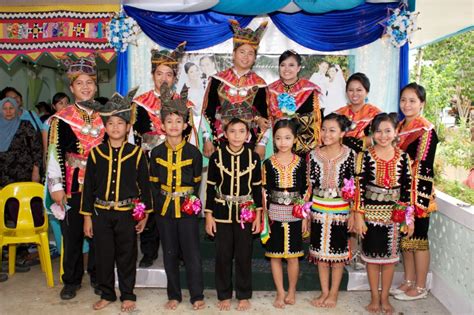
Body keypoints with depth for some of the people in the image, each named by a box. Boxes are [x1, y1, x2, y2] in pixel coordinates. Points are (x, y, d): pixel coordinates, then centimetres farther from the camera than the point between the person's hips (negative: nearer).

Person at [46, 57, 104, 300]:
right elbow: (55, 154, -4)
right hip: (72, 186, -1)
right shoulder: (61, 119, 0)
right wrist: (56, 186, -9)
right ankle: (72, 281, 22)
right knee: (72, 234, 7)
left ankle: (98, 277, 24)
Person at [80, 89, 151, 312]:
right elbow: (88, 186, 4)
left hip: (127, 212, -1)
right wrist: (87, 216, 3)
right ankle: (107, 294, 28)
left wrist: (145, 214, 2)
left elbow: (144, 185, 2)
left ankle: (127, 295, 24)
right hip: (101, 212, 2)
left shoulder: (136, 153, -2)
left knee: (127, 255, 8)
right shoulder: (96, 153, 2)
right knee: (103, 255, 10)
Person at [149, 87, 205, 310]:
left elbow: (197, 182, 5)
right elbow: (154, 182, 7)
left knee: (192, 254, 1)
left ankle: (197, 296, 16)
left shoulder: (193, 152, -2)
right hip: (164, 209, 3)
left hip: (187, 209, -2)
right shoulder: (157, 153, 3)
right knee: (169, 254, 11)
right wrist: (159, 203, 0)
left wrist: (191, 200, -2)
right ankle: (174, 295, 25)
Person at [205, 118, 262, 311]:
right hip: (222, 213, 0)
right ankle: (224, 295, 24)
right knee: (223, 256, 8)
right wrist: (208, 215, -3)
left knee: (244, 256, 8)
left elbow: (257, 188, 3)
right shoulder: (217, 156, -4)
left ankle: (243, 295, 24)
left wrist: (258, 215, 1)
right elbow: (210, 187, -1)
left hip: (246, 213, 0)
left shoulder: (253, 157, -1)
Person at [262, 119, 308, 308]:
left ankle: (292, 291, 26)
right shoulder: (268, 163, -1)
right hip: (274, 214, 1)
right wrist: (264, 216, -2)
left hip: (295, 214, 0)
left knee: (292, 255, 8)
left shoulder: (301, 162, -1)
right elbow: (264, 192, 1)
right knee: (275, 255, 7)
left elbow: (305, 191, 2)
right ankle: (280, 293, 22)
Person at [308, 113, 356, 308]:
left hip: (341, 210, -2)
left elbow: (354, 186, -4)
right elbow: (309, 185, 3)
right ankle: (324, 292, 26)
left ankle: (333, 293, 24)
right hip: (318, 209, 2)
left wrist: (353, 213, -5)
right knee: (320, 251, 11)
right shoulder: (314, 155, -1)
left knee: (338, 252, 8)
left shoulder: (349, 155, -6)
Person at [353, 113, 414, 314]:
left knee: (390, 257, 11)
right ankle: (374, 297, 27)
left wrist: (410, 218, 3)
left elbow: (408, 189, 3)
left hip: (395, 215, 2)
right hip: (372, 213, -1)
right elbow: (359, 187, -7)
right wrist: (358, 216, -10)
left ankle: (385, 297, 28)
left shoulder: (403, 158, -1)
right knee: (372, 256, 10)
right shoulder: (365, 156, -7)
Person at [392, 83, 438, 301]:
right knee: (404, 238, 15)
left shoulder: (427, 130, -12)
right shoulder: (399, 126, 9)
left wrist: (421, 200, -19)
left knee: (418, 239, 4)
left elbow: (425, 168, -17)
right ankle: (409, 281, 29)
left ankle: (420, 287, 19)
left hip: (417, 194, -7)